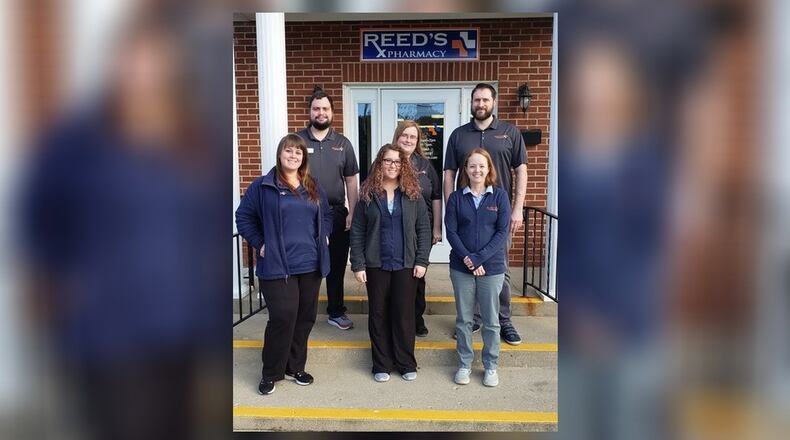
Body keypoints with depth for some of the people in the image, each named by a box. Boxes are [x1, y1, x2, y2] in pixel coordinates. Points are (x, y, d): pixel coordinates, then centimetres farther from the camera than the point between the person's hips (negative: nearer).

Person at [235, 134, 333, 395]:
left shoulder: (313, 188, 12)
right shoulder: (263, 186, -3)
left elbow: (326, 215, 23)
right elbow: (243, 216, 2)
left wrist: (323, 236, 8)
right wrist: (259, 244, -4)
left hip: (310, 265, 5)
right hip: (277, 266, -5)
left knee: (305, 317, 11)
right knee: (282, 318, -8)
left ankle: (295, 367, 28)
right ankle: (270, 373, 12)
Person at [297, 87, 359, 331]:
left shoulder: (342, 143, 6)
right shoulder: (297, 140, -1)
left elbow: (350, 180, 6)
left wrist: (352, 212, -1)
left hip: (337, 213, 2)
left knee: (337, 265, 12)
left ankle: (336, 312, 26)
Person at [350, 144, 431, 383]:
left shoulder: (413, 194, 1)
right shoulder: (367, 195, 1)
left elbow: (423, 229, 1)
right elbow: (357, 232, 0)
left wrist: (421, 261, -6)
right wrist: (358, 264, -5)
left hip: (406, 265, 0)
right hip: (376, 265, 1)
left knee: (404, 314, 6)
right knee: (378, 314, 9)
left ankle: (406, 363, 20)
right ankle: (381, 364, 21)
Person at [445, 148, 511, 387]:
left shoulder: (499, 196, 0)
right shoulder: (456, 197, 2)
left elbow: (503, 231, -6)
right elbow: (451, 231, -3)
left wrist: (479, 257, -15)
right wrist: (466, 258, -15)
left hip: (492, 267, -1)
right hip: (461, 268, 1)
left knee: (491, 320, 9)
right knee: (463, 319, 11)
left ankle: (490, 366, 25)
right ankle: (464, 364, 25)